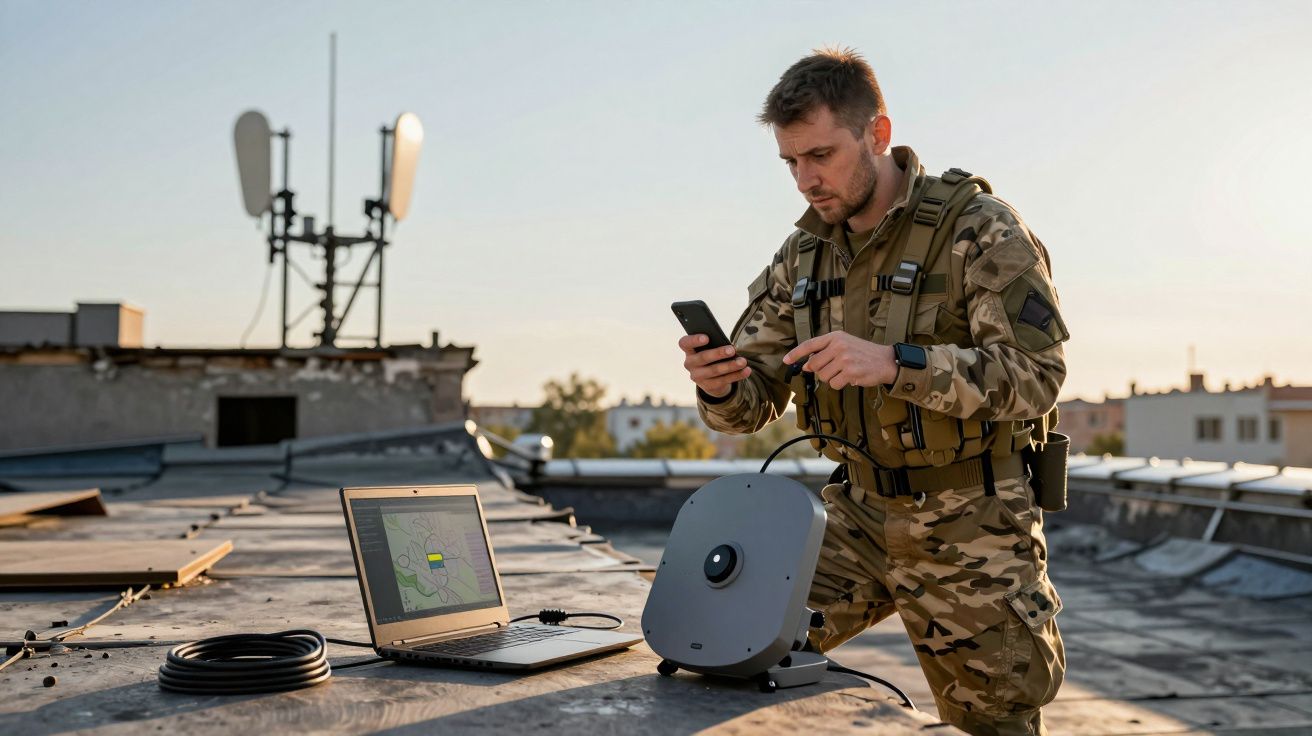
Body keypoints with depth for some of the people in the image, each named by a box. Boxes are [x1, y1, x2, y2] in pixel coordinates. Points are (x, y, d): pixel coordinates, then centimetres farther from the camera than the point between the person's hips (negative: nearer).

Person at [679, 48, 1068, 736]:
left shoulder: (979, 229, -14)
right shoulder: (803, 255, 3)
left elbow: (1036, 374, -23)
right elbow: (753, 402, 2)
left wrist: (893, 363, -36)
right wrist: (719, 384, -23)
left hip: (970, 525, -4)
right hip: (858, 512, 4)